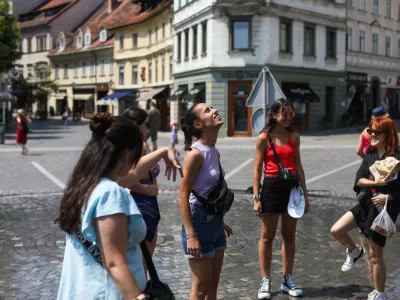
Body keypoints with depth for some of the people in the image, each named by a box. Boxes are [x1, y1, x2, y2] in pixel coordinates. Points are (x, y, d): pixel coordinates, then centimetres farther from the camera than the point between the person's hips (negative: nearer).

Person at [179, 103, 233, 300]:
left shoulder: (214, 151, 7)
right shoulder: (195, 153, -18)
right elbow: (183, 197, -19)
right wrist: (190, 235, -23)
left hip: (215, 222, 8)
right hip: (199, 222, -8)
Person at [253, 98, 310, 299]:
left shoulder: (294, 137, 6)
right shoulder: (264, 138, -5)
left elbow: (298, 166, 10)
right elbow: (257, 169, -5)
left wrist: (305, 194, 8)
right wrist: (256, 197, -10)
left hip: (292, 187, 4)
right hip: (272, 187, -4)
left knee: (289, 236, 11)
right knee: (267, 237, 5)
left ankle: (287, 280, 23)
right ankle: (265, 281, 15)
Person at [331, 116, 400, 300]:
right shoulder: (370, 155, 5)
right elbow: (358, 180, -5)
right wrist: (376, 182, -20)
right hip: (365, 204, 6)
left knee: (375, 255, 3)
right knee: (336, 231, -7)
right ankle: (355, 251, 24)